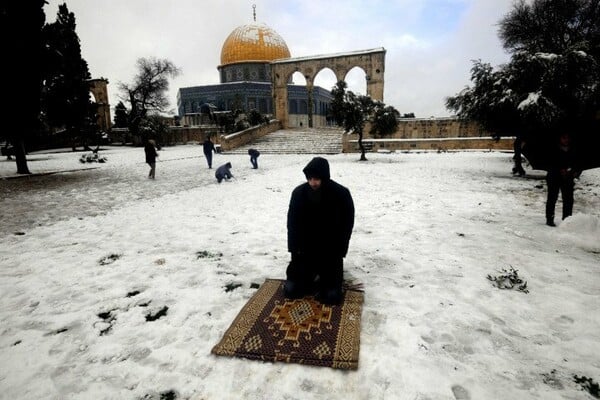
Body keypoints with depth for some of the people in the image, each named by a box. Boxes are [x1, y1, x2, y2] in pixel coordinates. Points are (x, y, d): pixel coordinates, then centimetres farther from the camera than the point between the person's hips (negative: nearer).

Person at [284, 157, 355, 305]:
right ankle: (312, 276, 32)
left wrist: (338, 251, -12)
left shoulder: (342, 194, -18)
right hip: (306, 247, 2)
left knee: (331, 296, -5)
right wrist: (295, 248, -9)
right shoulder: (299, 193, -12)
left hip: (330, 249, -2)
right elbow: (292, 223, -2)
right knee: (291, 290, 3)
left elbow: (347, 225, -9)